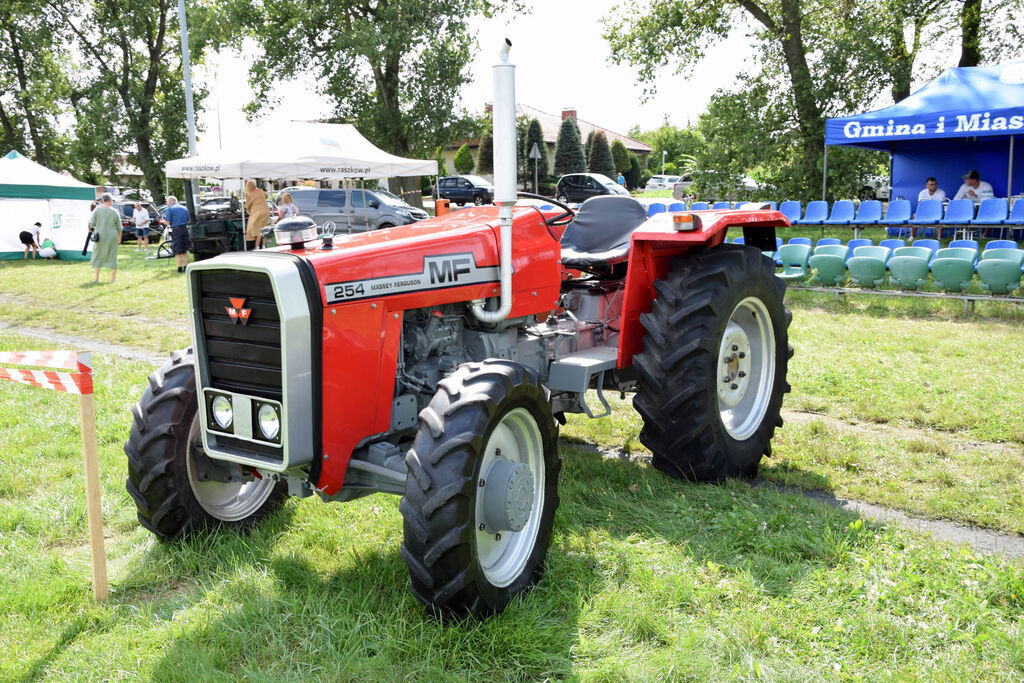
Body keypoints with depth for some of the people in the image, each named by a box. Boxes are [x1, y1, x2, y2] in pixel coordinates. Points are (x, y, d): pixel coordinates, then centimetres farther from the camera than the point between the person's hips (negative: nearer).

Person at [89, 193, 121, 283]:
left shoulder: (98, 209, -7)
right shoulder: (115, 212, -5)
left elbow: (92, 222, -9)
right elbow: (119, 227, 0)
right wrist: (119, 236, 16)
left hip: (100, 236, 0)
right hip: (112, 237, 0)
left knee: (98, 256, 13)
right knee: (112, 256, 8)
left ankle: (96, 277, 8)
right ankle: (113, 279, 9)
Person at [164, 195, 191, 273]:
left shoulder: (170, 209, -5)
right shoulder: (185, 208, 12)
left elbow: (167, 222, -10)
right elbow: (189, 220, 15)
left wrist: (164, 218, 10)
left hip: (176, 231, -5)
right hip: (185, 230, 5)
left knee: (177, 252, 2)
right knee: (184, 251, 14)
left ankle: (180, 268, 0)